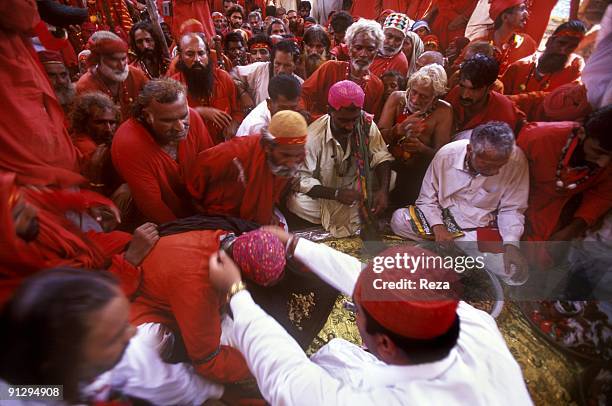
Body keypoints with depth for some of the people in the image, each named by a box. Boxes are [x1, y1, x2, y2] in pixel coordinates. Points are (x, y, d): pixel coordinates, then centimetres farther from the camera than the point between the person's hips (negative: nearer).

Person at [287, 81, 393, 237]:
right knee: (298, 202, -29)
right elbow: (301, 179, -24)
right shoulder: (314, 136, -24)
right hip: (324, 194, -3)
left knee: (391, 177, -16)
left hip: (356, 188, 4)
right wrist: (336, 194, -36)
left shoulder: (366, 124, -15)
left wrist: (383, 190, -26)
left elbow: (381, 157, -9)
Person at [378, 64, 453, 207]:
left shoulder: (443, 111, -4)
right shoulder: (397, 98, 0)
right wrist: (399, 130, -28)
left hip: (416, 174, -2)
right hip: (387, 168, 2)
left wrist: (421, 148, -28)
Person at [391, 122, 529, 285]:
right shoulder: (447, 154, -17)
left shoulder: (516, 159, -18)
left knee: (517, 274, -21)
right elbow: (427, 198, -6)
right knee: (398, 219, -26)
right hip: (443, 218, 0)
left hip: (481, 228, 1)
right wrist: (437, 227, -23)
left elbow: (511, 209, -6)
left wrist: (511, 244, -21)